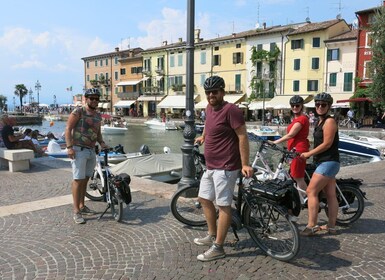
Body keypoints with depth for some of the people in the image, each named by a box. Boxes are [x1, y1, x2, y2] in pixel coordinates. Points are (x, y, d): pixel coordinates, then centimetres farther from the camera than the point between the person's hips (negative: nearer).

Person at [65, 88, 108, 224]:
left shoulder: (98, 116, 14)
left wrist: (101, 142, 3)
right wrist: (69, 147, -20)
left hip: (91, 151, 7)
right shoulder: (78, 111, -6)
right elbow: (68, 128, -11)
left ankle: (82, 206, 26)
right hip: (79, 150, -7)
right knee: (78, 179, -7)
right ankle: (76, 211, -2)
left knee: (85, 179, 14)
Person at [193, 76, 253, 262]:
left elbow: (243, 136, -19)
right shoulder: (209, 108, 8)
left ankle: (218, 248, 6)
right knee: (204, 198, 18)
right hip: (211, 166, 10)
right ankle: (212, 236, 33)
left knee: (223, 205, -2)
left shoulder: (230, 110, -17)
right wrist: (203, 137, 45)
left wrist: (244, 164, -22)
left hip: (225, 167, -10)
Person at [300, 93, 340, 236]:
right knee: (330, 195, 10)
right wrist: (309, 153, 10)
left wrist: (309, 153, -11)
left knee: (311, 191, -12)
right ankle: (331, 226, 16)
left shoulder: (330, 121, -13)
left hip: (328, 162, -10)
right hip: (325, 162, 10)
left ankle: (311, 226, -10)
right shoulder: (320, 122, 16)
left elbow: (327, 144, -18)